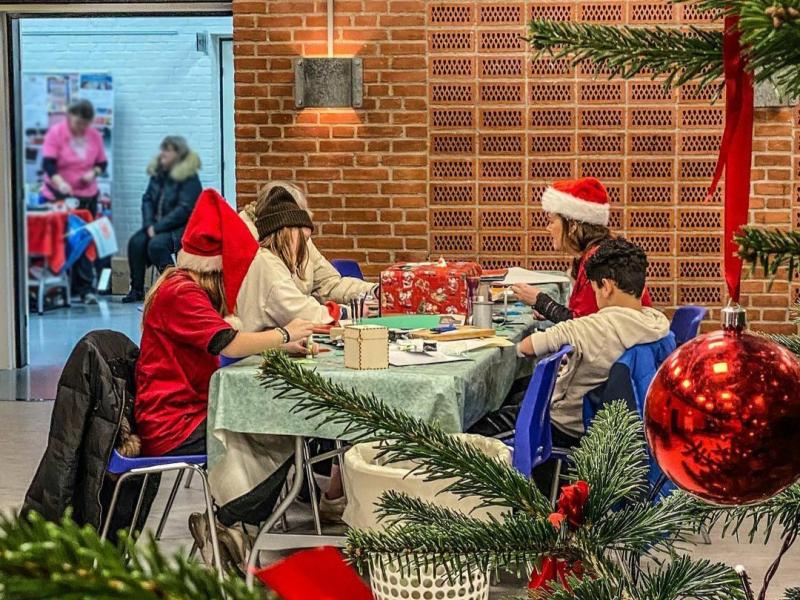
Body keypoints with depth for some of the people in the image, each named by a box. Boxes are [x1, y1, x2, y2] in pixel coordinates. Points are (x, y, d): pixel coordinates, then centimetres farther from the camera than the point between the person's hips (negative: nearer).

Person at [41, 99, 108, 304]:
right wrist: (60, 183, -35)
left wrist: (94, 172, -11)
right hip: (59, 196, -3)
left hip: (87, 196, 3)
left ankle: (85, 288, 4)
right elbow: (48, 164, -17)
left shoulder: (95, 135, 3)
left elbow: (102, 163, 11)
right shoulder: (55, 133, -8)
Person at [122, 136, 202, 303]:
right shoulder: (157, 172, 10)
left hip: (181, 227, -6)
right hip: (156, 225, 7)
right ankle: (136, 289, -10)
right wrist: (149, 225, -9)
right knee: (136, 242, -19)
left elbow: (184, 209, -19)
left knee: (156, 244, -31)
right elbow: (147, 199, 8)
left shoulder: (190, 178, -12)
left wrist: (158, 227, -21)